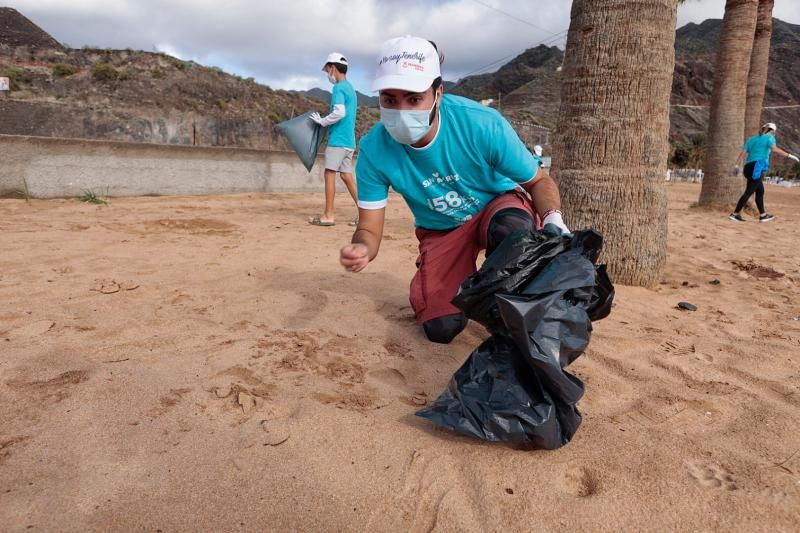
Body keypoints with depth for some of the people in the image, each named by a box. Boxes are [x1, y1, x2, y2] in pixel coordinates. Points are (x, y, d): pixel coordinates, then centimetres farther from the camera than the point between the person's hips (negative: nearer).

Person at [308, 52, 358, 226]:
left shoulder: (339, 88, -9)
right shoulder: (350, 88, 19)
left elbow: (340, 113, -22)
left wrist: (322, 121, -8)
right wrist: (327, 123, 15)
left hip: (338, 139, -9)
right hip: (349, 140, 9)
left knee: (330, 173, -3)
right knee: (347, 175, 10)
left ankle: (329, 215, -1)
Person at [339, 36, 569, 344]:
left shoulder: (482, 124, -28)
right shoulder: (374, 149, -22)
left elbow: (539, 181, -15)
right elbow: (369, 228, -16)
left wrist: (553, 220, -36)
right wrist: (361, 249, -41)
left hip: (499, 205, -1)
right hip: (441, 231, 2)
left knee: (512, 226, -39)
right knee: (441, 328, -13)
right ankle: (465, 284, 23)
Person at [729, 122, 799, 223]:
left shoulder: (752, 139, 21)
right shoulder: (769, 138, 4)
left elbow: (743, 153, 11)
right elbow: (775, 149, -16)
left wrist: (737, 166, 6)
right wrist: (789, 155, -16)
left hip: (749, 167, 8)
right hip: (757, 168, -8)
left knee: (760, 191, 16)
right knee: (749, 192, -6)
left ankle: (763, 215, 20)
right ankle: (735, 214, -8)